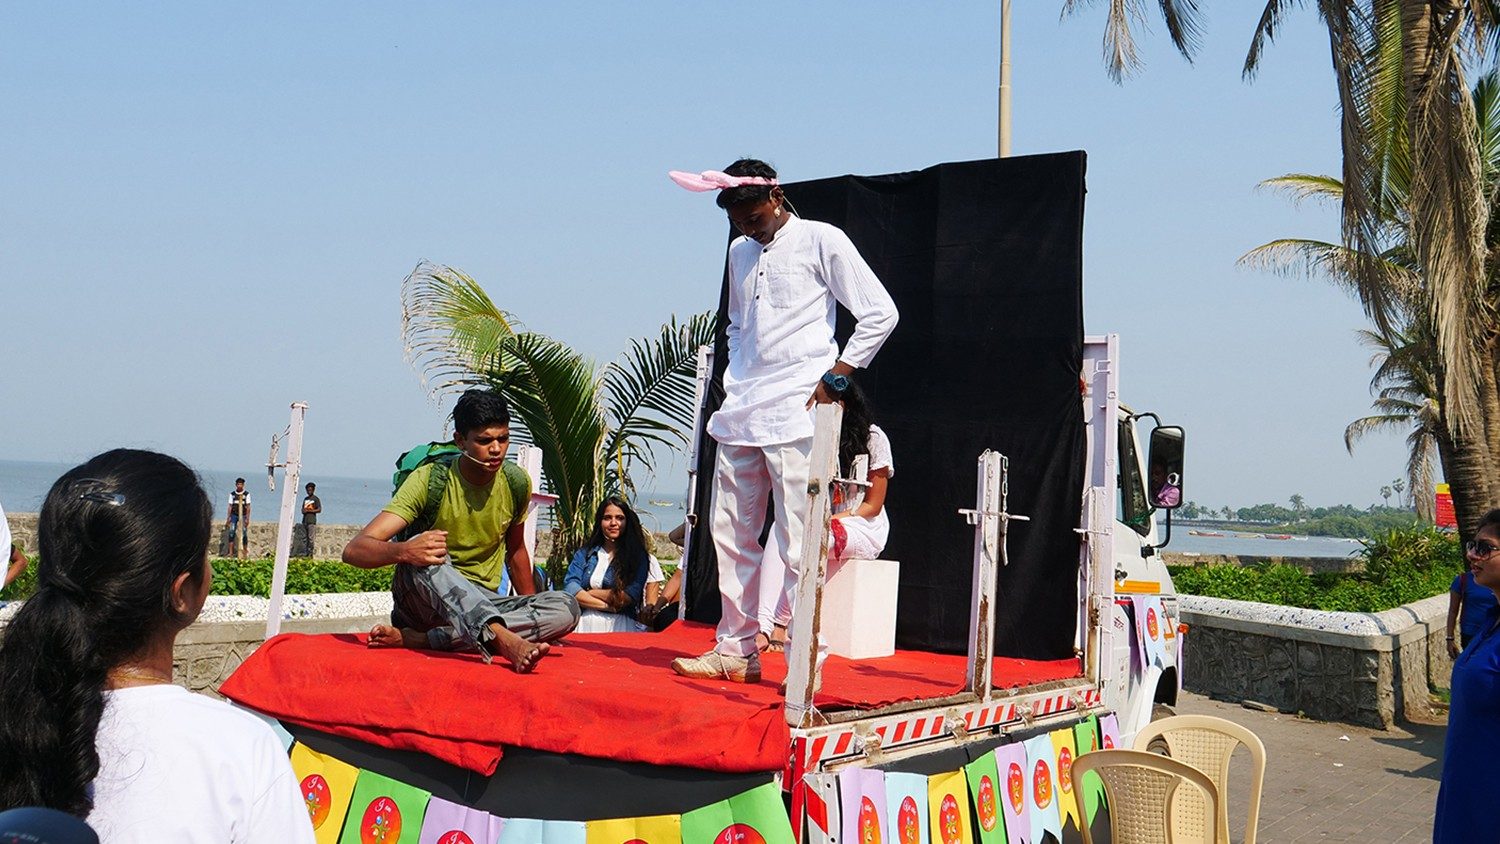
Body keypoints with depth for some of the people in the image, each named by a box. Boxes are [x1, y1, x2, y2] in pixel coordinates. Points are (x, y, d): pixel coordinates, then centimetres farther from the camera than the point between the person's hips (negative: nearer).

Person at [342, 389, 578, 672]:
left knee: (566, 608, -24)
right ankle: (505, 641, -57)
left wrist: (536, 618, 20)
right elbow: (354, 550, -21)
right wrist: (404, 551, -42)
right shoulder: (429, 480, -13)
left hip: (482, 605, 4)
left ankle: (416, 639, -30)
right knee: (424, 555, -36)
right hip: (420, 600, -4)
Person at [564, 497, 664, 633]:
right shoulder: (584, 554, 14)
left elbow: (628, 597, -4)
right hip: (585, 623, 2)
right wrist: (608, 606, -8)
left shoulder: (637, 556, 7)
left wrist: (587, 593, 1)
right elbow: (570, 589, 1)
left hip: (620, 626, -2)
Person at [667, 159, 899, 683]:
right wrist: (736, 381, 15)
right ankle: (736, 650, 17)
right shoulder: (740, 252, 19)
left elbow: (880, 314, -4)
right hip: (740, 412, 7)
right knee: (732, 533, 8)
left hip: (797, 412, -7)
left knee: (797, 539, -8)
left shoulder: (821, 241, -1)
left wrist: (836, 378, -8)